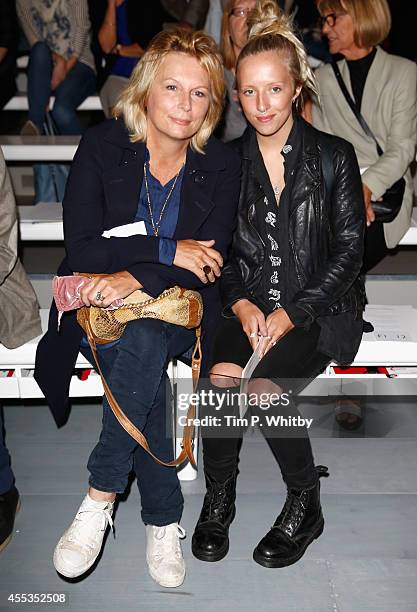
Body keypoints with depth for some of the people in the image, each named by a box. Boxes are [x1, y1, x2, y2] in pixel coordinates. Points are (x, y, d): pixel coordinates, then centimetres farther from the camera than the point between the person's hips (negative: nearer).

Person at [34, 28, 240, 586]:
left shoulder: (221, 164, 0)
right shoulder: (102, 146, -4)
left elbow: (212, 261, -7)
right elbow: (80, 249, -10)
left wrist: (138, 276, -23)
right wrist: (168, 252, -17)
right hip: (100, 306, 0)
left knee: (144, 343, -33)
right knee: (143, 347, -32)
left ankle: (100, 498, -21)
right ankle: (163, 518, -20)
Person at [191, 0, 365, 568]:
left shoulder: (334, 156, 1)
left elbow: (350, 249, -2)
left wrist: (290, 315, -13)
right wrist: (242, 304, -10)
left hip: (317, 310, -2)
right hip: (247, 307, 3)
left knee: (261, 384, -28)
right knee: (221, 376, -27)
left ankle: (306, 503, -2)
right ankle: (217, 499, -3)